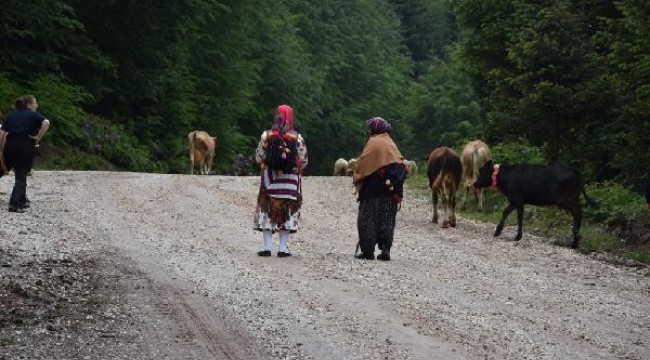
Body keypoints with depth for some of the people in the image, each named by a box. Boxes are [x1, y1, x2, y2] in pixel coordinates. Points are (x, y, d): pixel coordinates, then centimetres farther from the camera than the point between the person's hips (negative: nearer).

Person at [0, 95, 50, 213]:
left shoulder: (10, 116, 17)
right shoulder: (33, 115, 5)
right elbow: (46, 123, -16)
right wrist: (38, 138, -9)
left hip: (9, 147, 4)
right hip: (25, 147, -4)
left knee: (20, 174, 21)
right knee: (21, 176, 3)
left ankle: (22, 200, 28)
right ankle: (14, 204, -10)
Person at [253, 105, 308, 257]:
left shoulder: (266, 136, -4)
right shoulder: (297, 138, -5)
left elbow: (258, 158, 1)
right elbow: (303, 161, -1)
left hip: (269, 179, 0)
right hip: (290, 181, 0)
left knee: (268, 211, 6)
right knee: (287, 212, 5)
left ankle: (267, 246, 3)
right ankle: (283, 248, 4)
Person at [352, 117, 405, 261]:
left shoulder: (373, 142, -6)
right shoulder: (391, 144, 12)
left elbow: (362, 164, -11)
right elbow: (400, 163, 10)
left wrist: (356, 179, 3)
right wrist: (398, 192, 10)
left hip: (373, 186, -6)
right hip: (391, 188, 6)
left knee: (367, 219, 1)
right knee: (387, 220, 8)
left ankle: (368, 250, -2)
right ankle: (385, 250, 3)